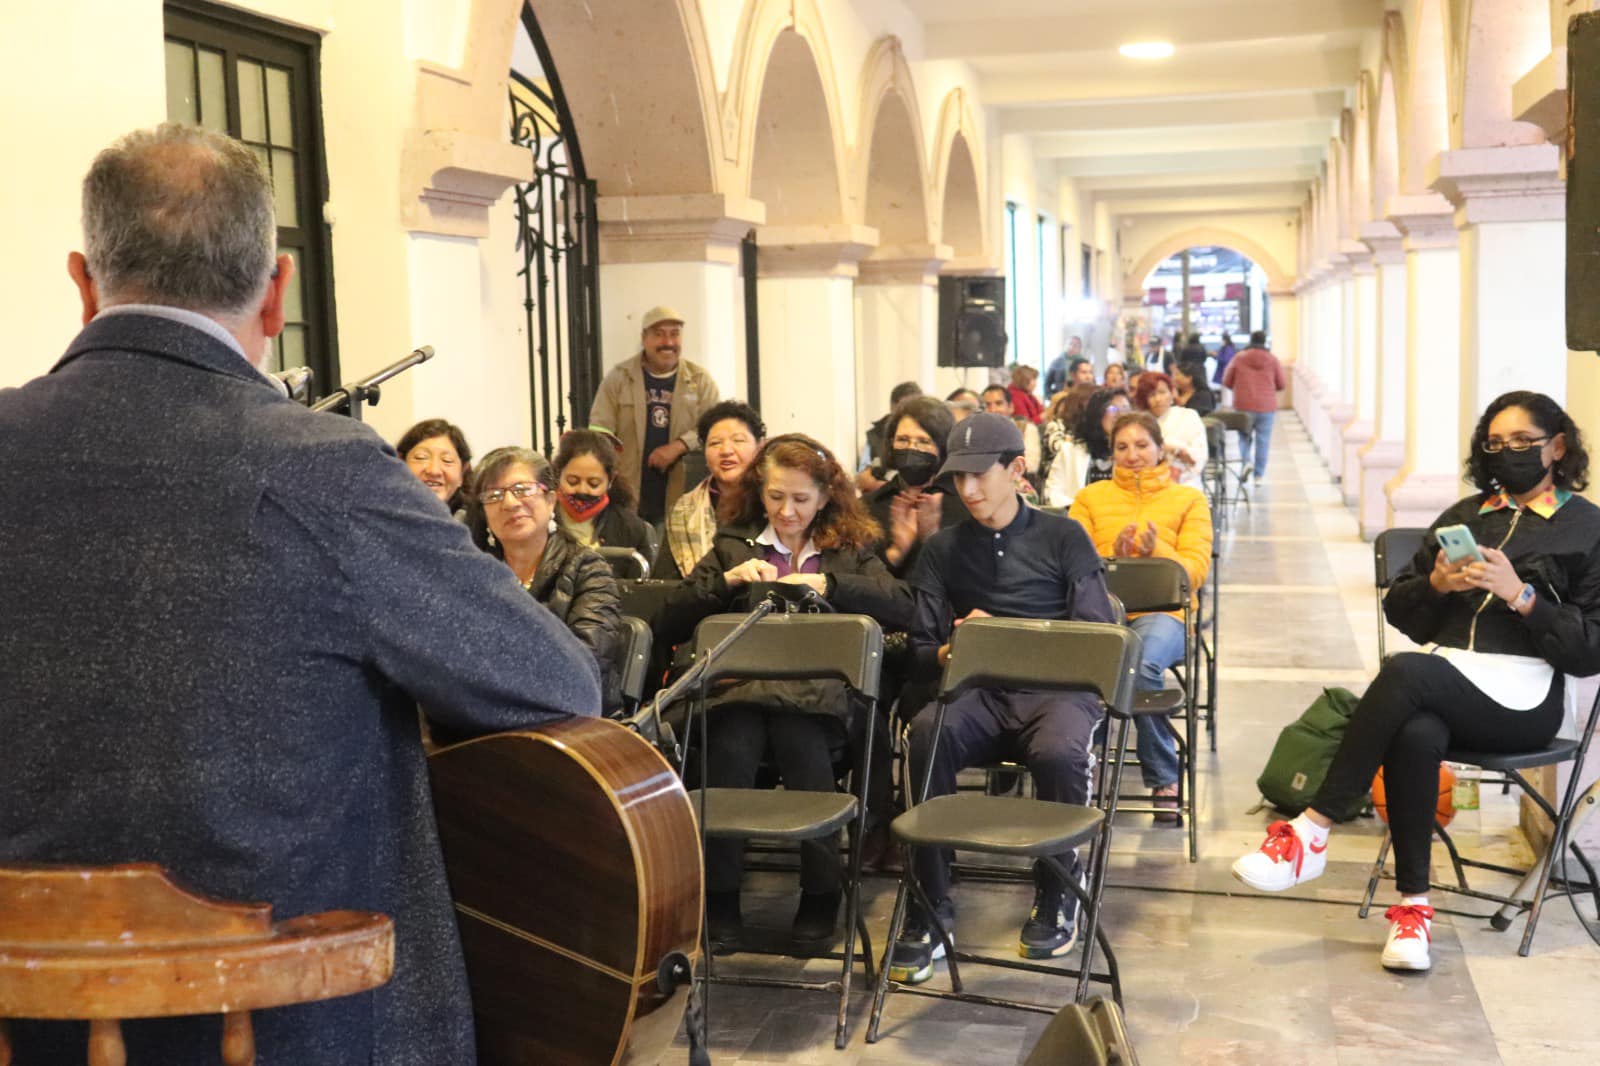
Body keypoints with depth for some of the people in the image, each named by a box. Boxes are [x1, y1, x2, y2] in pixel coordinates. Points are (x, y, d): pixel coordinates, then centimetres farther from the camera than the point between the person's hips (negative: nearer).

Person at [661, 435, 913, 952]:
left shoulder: (851, 549, 20)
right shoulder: (733, 544, 22)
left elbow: (903, 608, 1)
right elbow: (672, 620, 13)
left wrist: (826, 583, -8)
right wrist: (727, 578, -1)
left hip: (819, 689, -1)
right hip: (742, 683, 1)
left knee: (799, 739, -34)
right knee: (731, 743, -32)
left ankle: (820, 896, -22)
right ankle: (719, 898, -21)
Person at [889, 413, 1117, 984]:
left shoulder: (1063, 537, 11)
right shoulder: (943, 550, 19)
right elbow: (922, 647, 13)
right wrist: (948, 652, -12)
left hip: (1057, 687, -2)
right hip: (979, 692, 2)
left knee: (1059, 750, -37)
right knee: (927, 733, -33)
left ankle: (1057, 898, -8)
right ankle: (930, 909, -23)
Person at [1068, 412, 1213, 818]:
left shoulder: (1189, 499, 17)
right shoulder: (1090, 497, 22)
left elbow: (1196, 570, 6)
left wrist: (1157, 550, -13)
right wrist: (1113, 554, -8)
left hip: (1164, 608, -1)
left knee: (1143, 663, -38)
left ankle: (1164, 779, -21)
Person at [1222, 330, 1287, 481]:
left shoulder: (1239, 358, -2)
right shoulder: (1273, 359, -1)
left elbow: (1226, 382, 2)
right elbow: (1282, 385, 2)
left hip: (1244, 406, 0)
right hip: (1267, 407, 0)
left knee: (1244, 436, 15)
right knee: (1263, 440, 7)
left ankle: (1246, 461, -10)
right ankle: (1259, 474, 10)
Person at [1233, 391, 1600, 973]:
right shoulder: (1465, 515, 23)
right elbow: (1398, 609, 20)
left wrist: (1520, 594, -13)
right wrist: (1437, 583, -2)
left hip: (1521, 698, -4)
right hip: (1439, 684, 4)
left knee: (1405, 670, -35)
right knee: (1414, 734, -35)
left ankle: (1311, 832, -31)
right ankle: (1413, 903, -25)